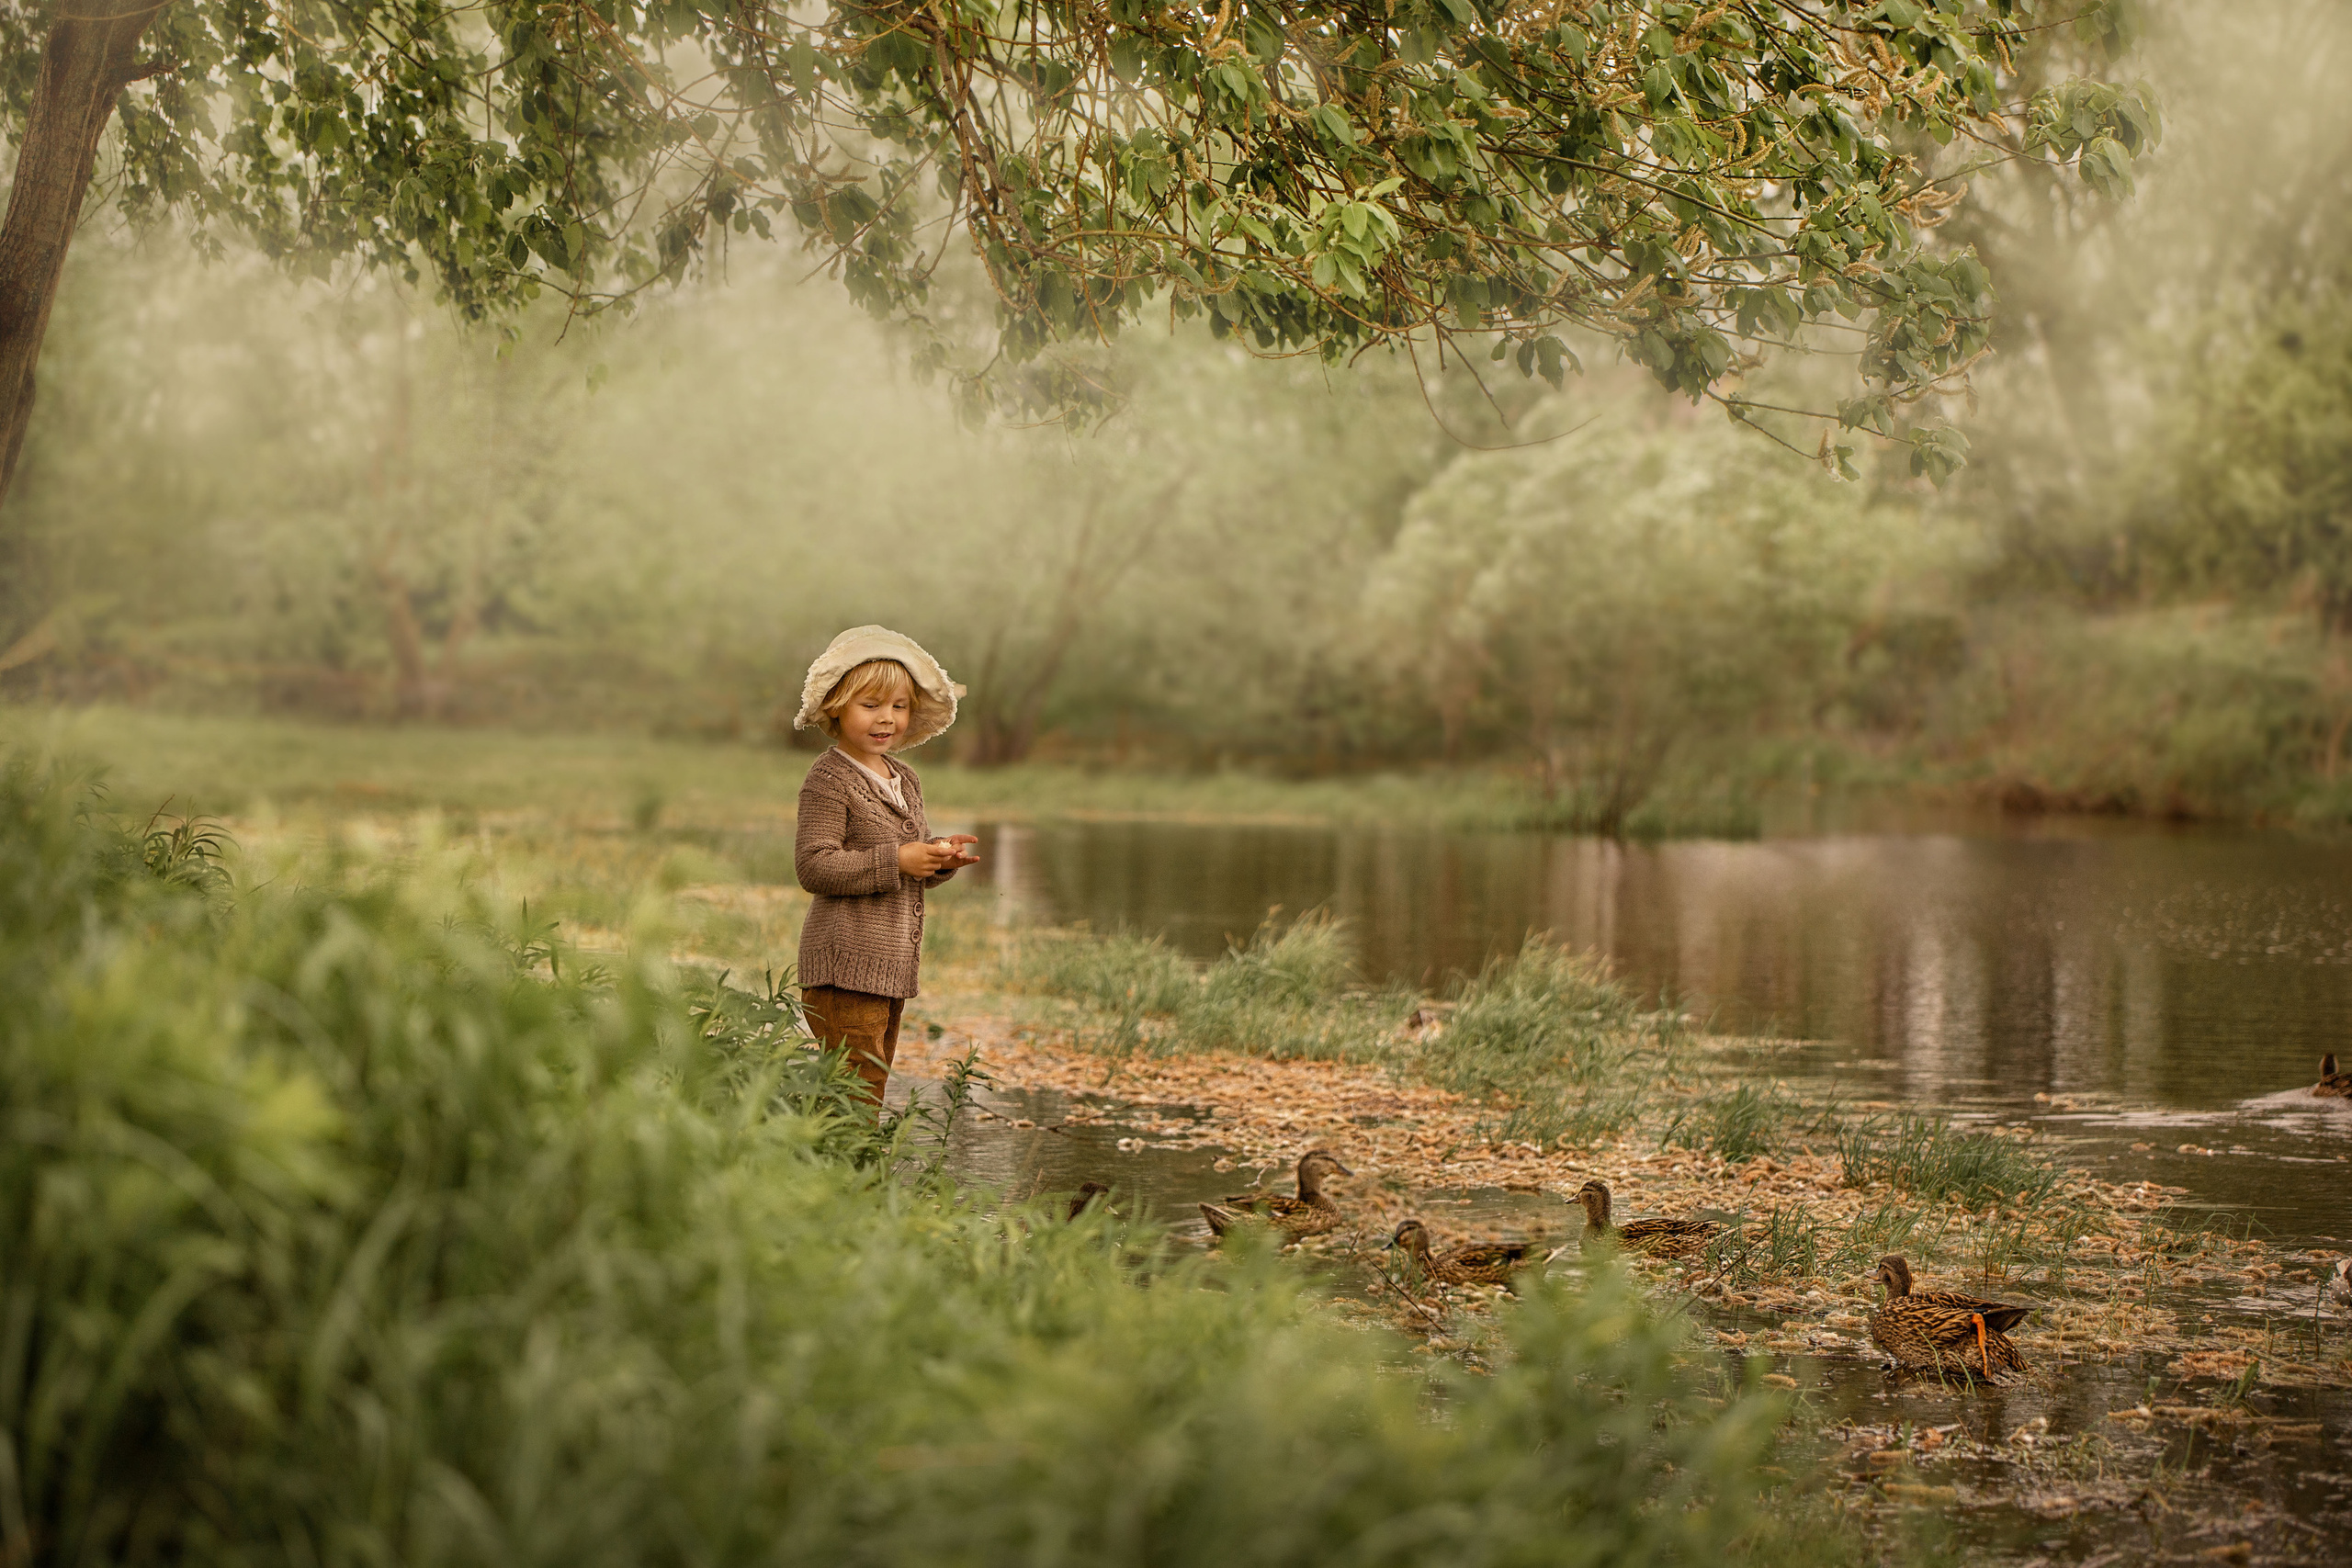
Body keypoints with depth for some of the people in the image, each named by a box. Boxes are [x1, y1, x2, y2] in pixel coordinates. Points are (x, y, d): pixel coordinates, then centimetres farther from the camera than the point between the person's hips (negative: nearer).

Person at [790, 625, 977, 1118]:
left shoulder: (905, 780, 16)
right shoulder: (828, 780, -11)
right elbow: (813, 866, -19)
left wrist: (939, 859, 2)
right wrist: (896, 861, -21)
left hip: (892, 966, 9)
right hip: (847, 965, -9)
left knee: (873, 1086, 13)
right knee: (855, 1093, -11)